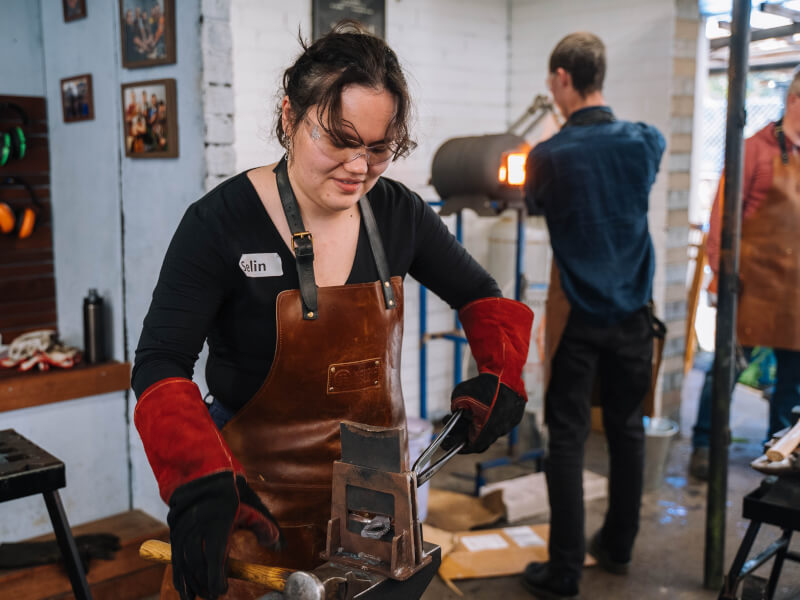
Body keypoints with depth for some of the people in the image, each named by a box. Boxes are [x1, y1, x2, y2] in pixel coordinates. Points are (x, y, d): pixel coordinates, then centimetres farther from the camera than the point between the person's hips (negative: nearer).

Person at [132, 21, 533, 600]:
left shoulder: (399, 214, -2)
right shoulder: (222, 222, -15)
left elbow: (482, 297, 9)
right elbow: (161, 363, -19)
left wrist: (501, 376, -9)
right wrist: (200, 484, -34)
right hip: (259, 503, -4)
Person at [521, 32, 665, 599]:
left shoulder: (548, 157, -13)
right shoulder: (646, 142, -3)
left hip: (576, 317, -3)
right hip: (633, 313, 4)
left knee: (568, 438, 2)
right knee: (627, 429, 15)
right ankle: (618, 547, 30)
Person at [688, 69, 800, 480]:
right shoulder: (758, 149, -6)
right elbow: (724, 214, -9)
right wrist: (721, 272, -14)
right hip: (757, 277, -6)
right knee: (730, 364, -1)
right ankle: (703, 446, 11)